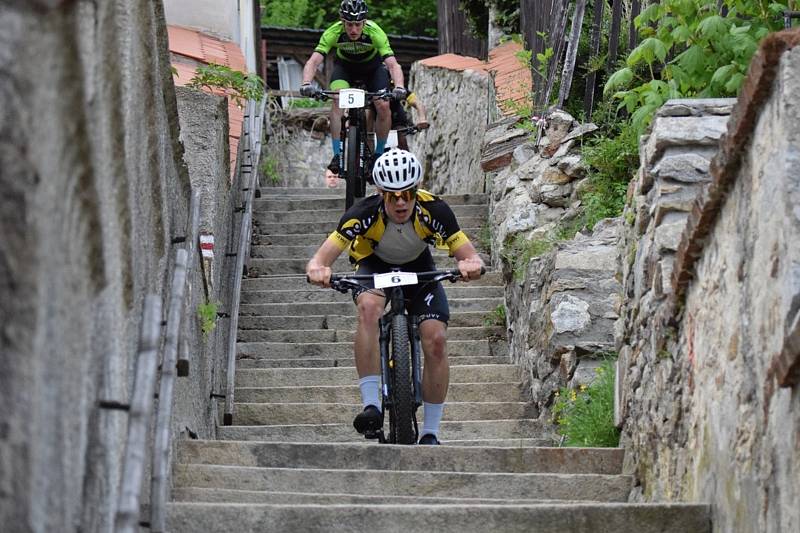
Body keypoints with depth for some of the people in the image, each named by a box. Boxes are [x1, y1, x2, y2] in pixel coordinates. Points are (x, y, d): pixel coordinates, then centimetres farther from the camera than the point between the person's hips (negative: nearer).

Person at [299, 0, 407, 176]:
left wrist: (399, 87, -61)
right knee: (338, 99, -27)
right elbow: (313, 61, -40)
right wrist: (306, 84, -59)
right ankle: (337, 156, -22)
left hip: (372, 66, 0)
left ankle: (379, 154, 3)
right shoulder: (333, 33, -33)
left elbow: (393, 64, -42)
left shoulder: (375, 32, -35)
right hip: (344, 66, 0)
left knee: (383, 106, -19)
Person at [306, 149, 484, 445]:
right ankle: (371, 405, -33)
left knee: (436, 340, -18)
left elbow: (471, 257, -31)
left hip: (418, 268, 1)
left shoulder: (434, 210, -31)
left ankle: (430, 433, -4)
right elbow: (319, 260, -36)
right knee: (369, 307, -36)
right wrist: (318, 270, -60)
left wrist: (471, 265, -55)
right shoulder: (364, 214, -33)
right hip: (375, 265, -1)